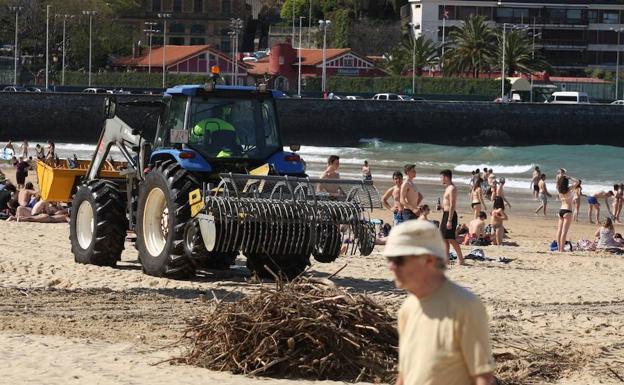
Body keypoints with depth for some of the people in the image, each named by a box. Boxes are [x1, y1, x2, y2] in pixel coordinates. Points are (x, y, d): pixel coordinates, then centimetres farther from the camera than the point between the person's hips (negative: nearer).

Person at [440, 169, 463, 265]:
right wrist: (443, 220, 20)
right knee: (444, 238, 11)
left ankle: (461, 259, -9)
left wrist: (449, 220, -24)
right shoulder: (447, 188, 16)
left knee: (451, 239, -10)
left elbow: (452, 205, -21)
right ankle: (446, 258, 14)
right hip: (445, 214, 10)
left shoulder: (452, 189, -15)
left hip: (450, 215, -10)